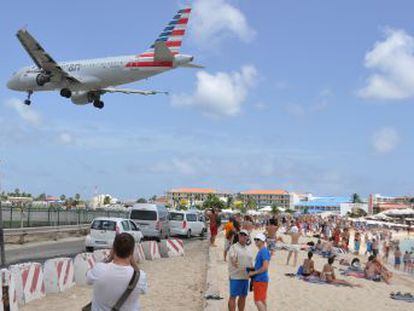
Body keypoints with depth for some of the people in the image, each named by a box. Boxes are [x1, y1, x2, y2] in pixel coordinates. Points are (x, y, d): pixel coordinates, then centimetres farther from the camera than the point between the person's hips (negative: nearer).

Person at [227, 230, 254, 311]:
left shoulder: (248, 249, 15)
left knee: (243, 296, 13)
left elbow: (251, 263, 19)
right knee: (233, 297, -3)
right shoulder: (233, 247, -4)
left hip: (245, 277, 6)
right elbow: (233, 261, -15)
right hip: (235, 277, -6)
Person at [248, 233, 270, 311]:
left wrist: (254, 273, -16)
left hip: (260, 280, -10)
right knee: (262, 300, 14)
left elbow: (265, 267, -23)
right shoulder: (260, 251, 14)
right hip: (259, 279, 10)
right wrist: (253, 271, 12)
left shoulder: (264, 251, -16)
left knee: (258, 301, -10)